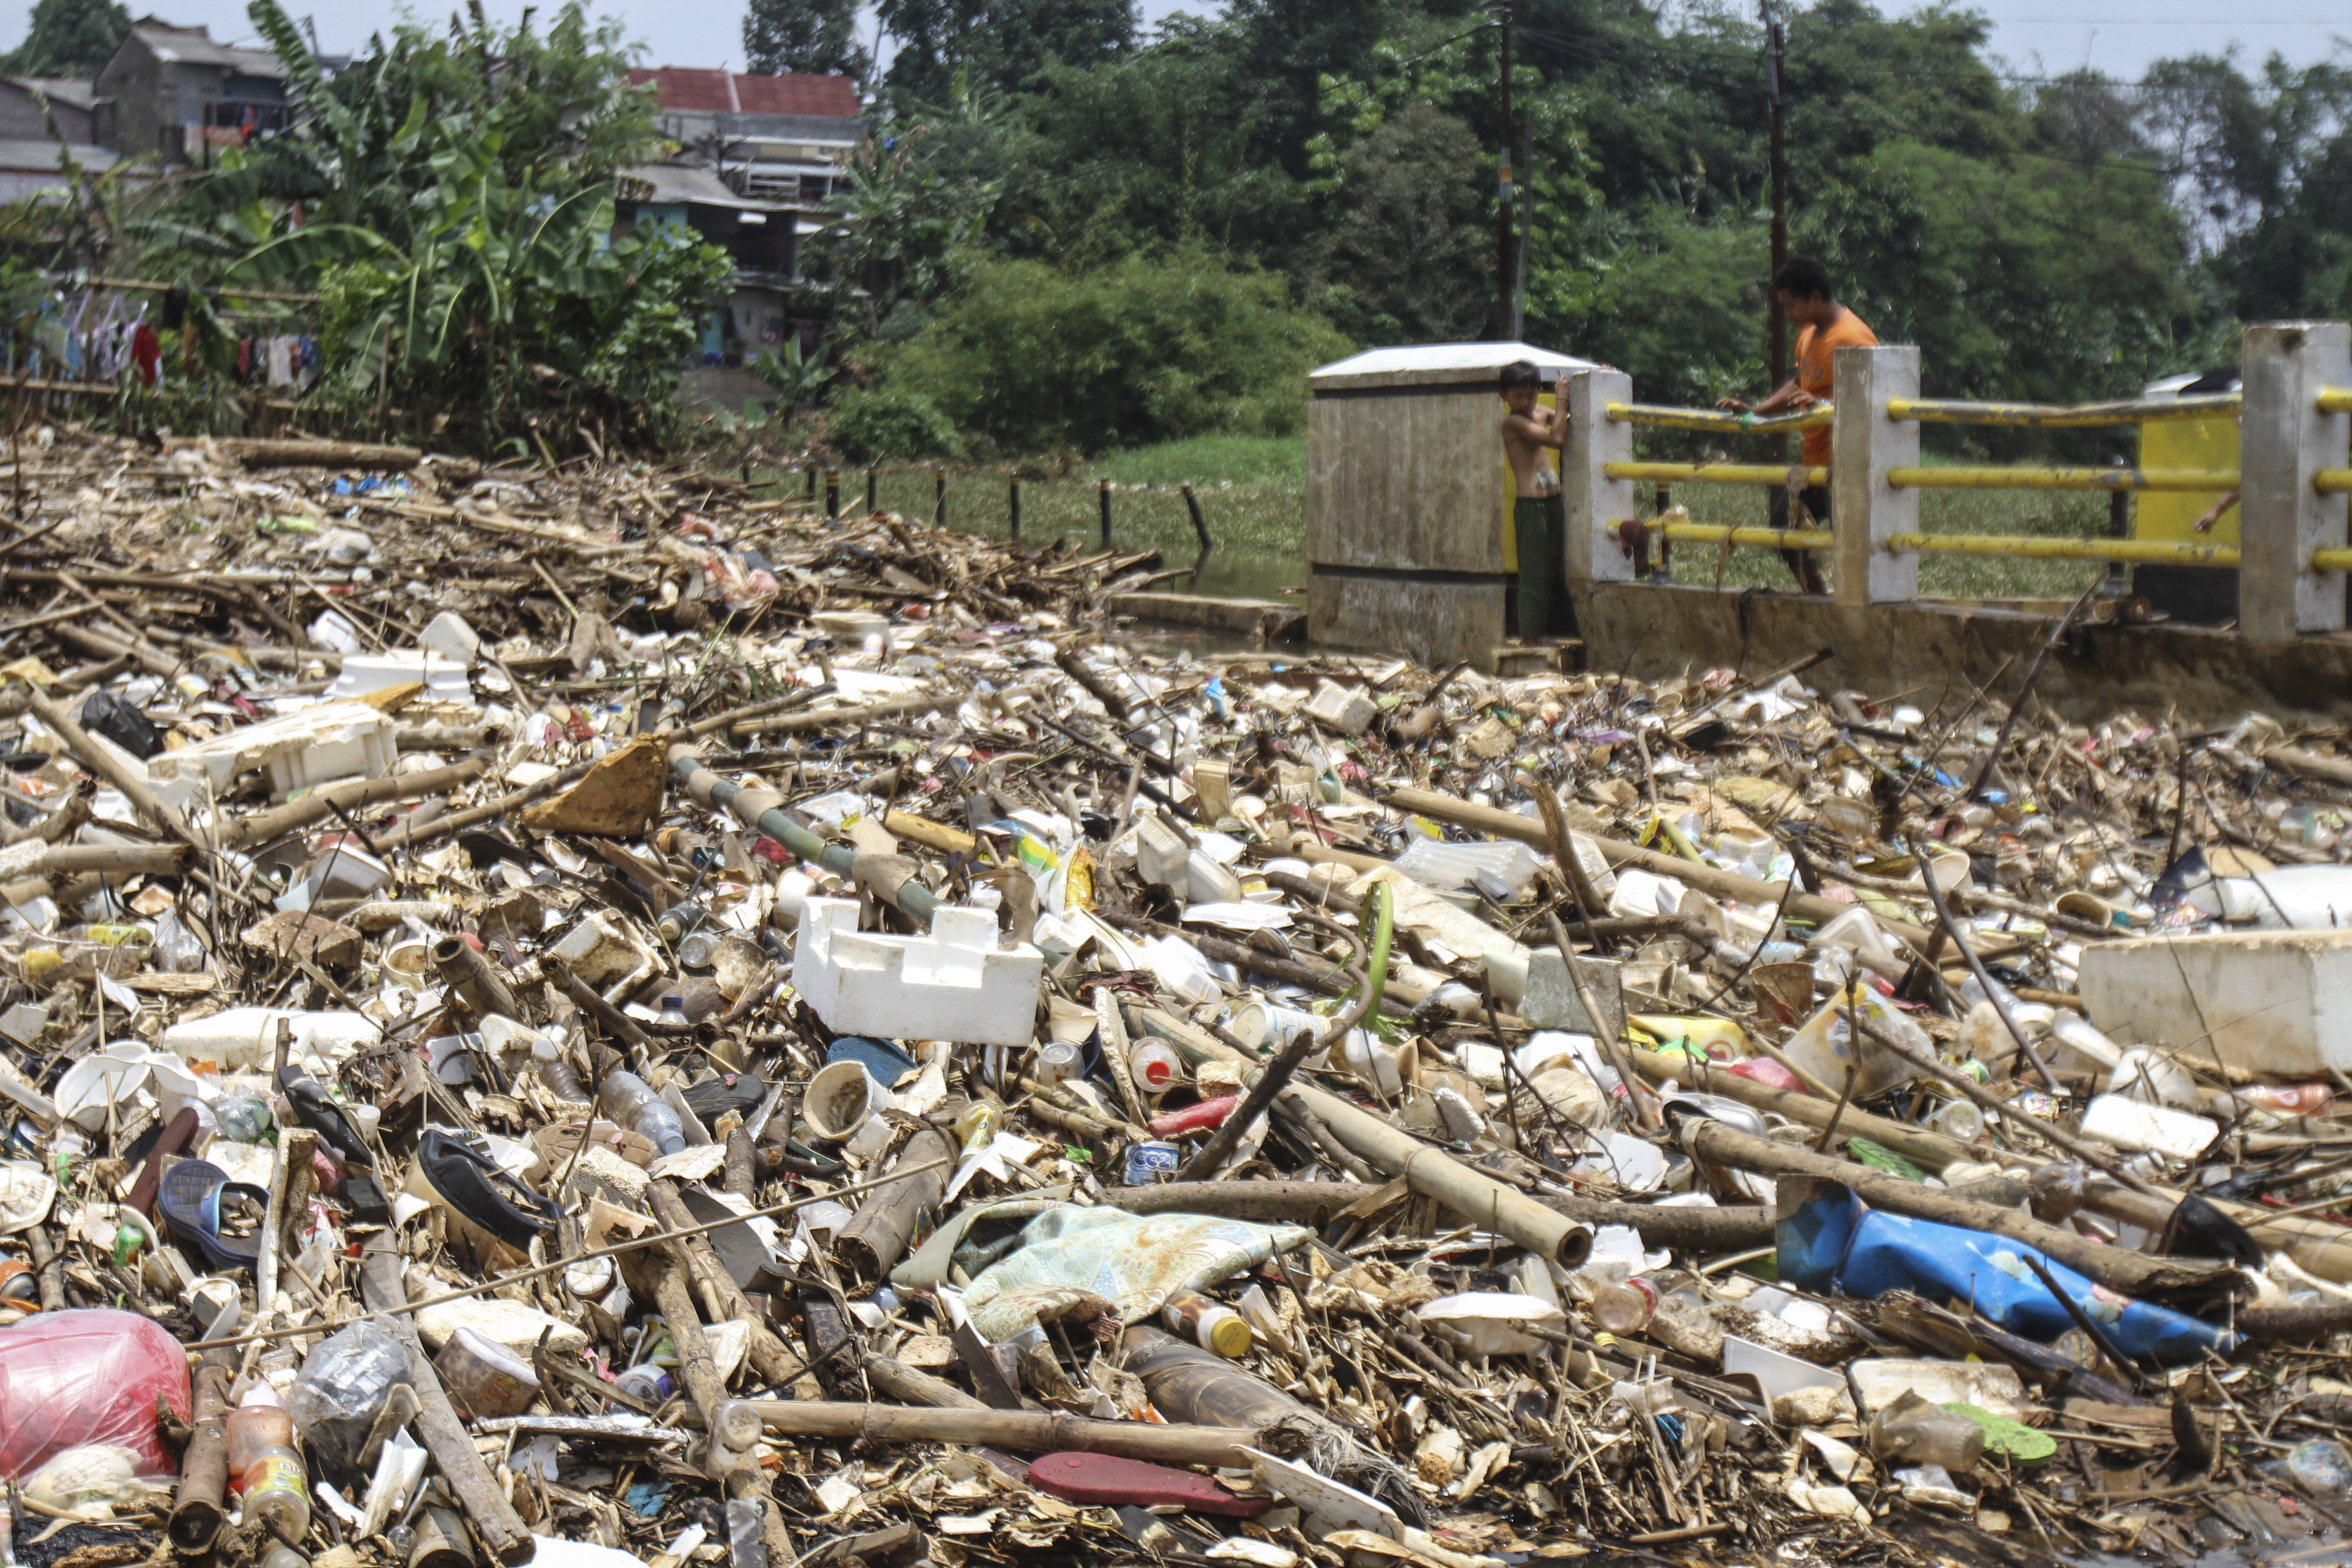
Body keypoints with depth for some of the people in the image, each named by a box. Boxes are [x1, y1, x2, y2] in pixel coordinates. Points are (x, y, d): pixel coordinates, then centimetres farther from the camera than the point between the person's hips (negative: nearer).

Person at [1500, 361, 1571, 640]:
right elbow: (1556, 438, -20)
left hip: (1552, 504, 8)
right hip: (1531, 508, -8)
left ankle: (1544, 634, 18)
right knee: (1534, 575, -7)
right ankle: (1530, 637, -4)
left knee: (1552, 575, 12)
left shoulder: (1541, 412, 13)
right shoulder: (1513, 422, -11)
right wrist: (1561, 399, -13)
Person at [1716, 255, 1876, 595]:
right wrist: (1753, 411, 16)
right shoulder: (1808, 334, 12)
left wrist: (1822, 404, -39)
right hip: (1813, 461, 10)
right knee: (1784, 525, 16)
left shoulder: (1852, 338, -17)